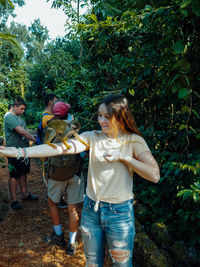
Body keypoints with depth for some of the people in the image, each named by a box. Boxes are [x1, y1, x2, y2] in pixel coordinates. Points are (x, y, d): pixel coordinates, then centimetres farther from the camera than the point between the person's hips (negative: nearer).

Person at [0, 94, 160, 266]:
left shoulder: (134, 141, -9)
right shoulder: (92, 137, -6)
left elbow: (154, 175, -17)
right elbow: (62, 147, -21)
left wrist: (123, 157, -22)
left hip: (120, 213, -2)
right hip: (91, 209, 2)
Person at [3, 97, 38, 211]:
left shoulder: (19, 117, 12)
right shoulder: (9, 117, -17)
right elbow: (21, 131, -25)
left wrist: (32, 136, -2)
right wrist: (34, 139, -21)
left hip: (23, 150, 9)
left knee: (23, 173, 18)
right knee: (14, 176, 1)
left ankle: (25, 194, 32)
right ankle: (14, 200, 12)